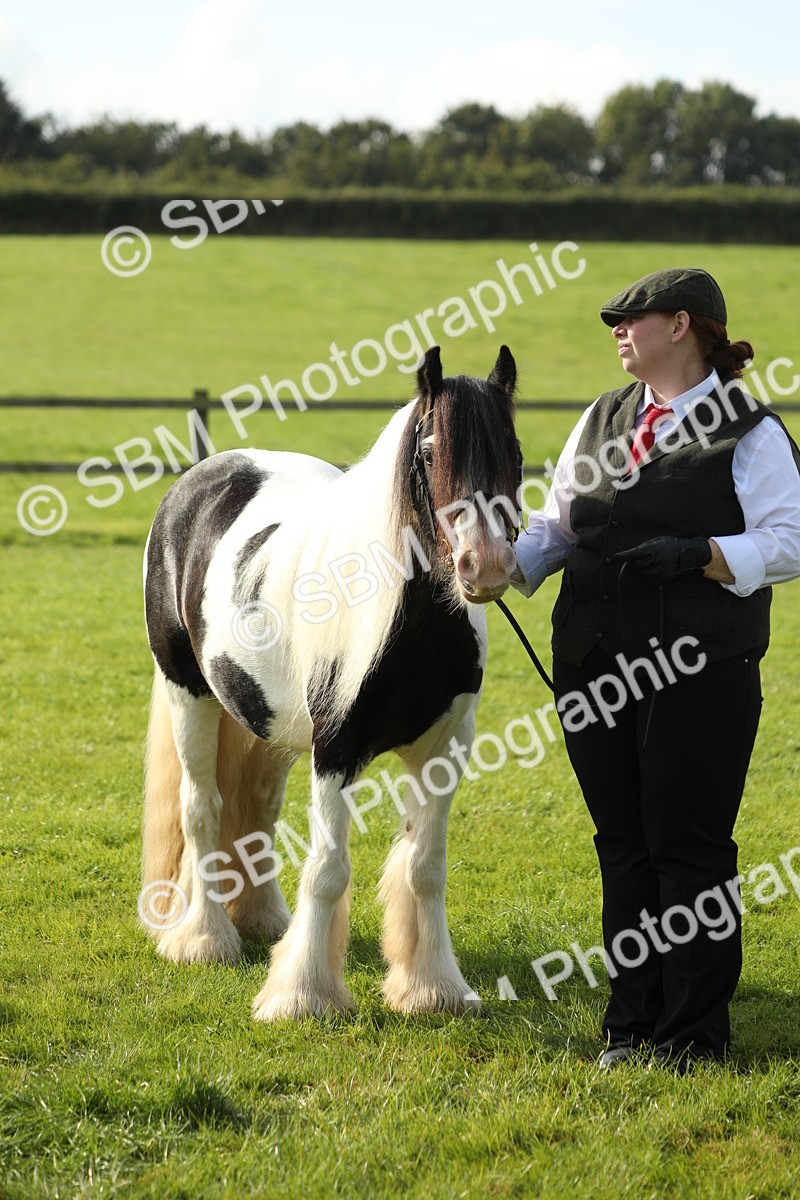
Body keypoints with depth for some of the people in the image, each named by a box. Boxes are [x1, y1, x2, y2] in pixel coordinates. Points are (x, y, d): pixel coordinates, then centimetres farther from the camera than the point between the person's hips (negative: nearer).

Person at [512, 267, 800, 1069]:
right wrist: (506, 565, -4)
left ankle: (693, 1034, 5)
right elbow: (555, 526, 16)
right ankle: (632, 1025, 19)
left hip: (699, 671, -6)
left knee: (688, 845, -3)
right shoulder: (600, 422, 15)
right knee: (622, 844, 10)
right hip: (596, 666, 6)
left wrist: (697, 556, -21)